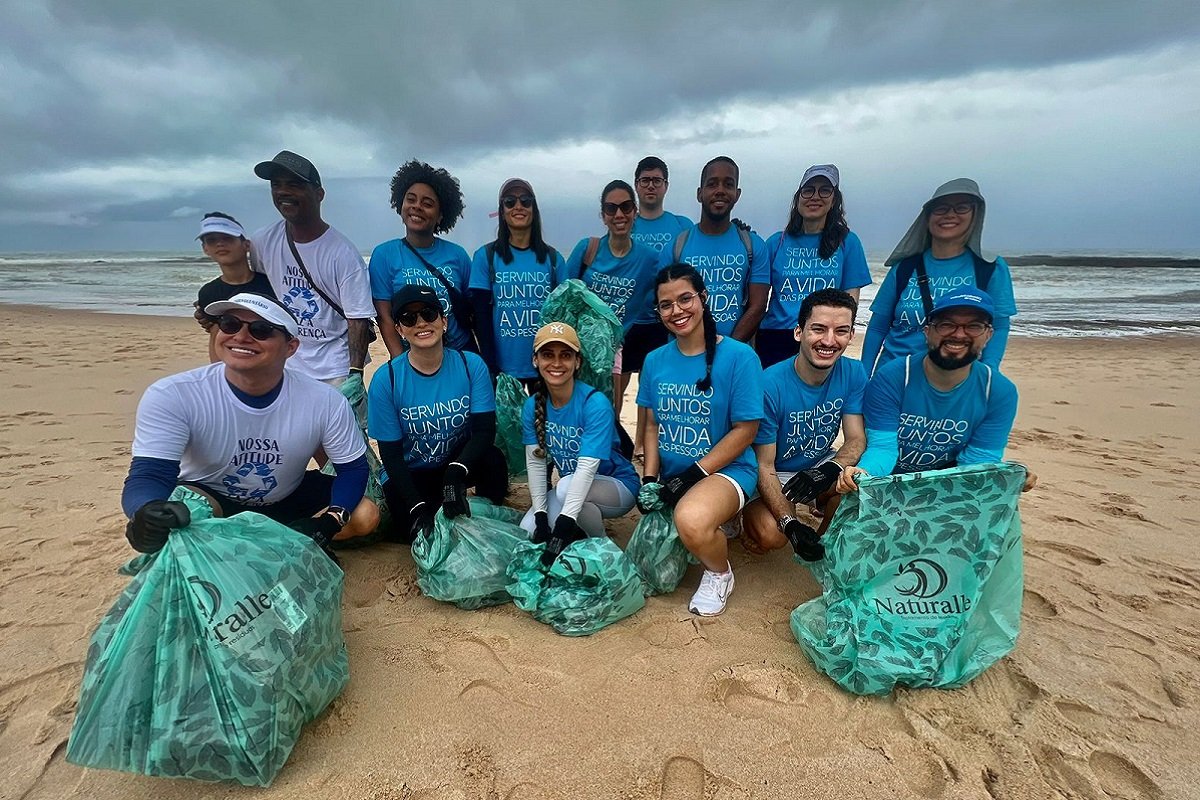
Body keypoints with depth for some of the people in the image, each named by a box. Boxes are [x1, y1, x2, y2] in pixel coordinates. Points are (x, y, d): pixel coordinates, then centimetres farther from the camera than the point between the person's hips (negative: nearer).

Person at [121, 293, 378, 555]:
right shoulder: (171, 396, -25)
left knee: (365, 516, -16)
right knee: (183, 513, -34)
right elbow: (148, 475, -31)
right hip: (208, 499, -1)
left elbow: (354, 467, -14)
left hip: (288, 501, 2)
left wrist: (328, 523, -32)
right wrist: (150, 514, -56)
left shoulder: (324, 401, -23)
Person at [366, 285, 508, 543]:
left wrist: (456, 472, -36)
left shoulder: (472, 365, -14)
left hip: (460, 463, 1)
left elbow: (484, 430, -18)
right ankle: (430, 506, 12)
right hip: (410, 473, 0)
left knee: (493, 460, -30)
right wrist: (418, 508, -22)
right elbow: (390, 453, -12)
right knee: (419, 533, -22)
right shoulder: (385, 380, -15)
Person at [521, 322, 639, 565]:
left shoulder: (595, 403, -25)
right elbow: (535, 463, -9)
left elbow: (587, 467, -32)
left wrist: (562, 528, -38)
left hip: (616, 486, -5)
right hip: (570, 489, 5)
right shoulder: (533, 406, -7)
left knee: (566, 486, -34)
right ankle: (585, 523, 12)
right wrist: (541, 516, -19)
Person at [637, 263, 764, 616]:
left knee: (691, 520, -38)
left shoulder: (738, 356, -12)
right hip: (670, 477, 6)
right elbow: (652, 425, 9)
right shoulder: (655, 361, 4)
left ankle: (719, 574, -1)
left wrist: (694, 474, -17)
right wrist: (650, 479, -3)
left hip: (725, 470, -5)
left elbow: (745, 430, -11)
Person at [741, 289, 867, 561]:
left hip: (821, 465, 5)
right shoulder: (770, 384, -27)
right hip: (775, 474, -4)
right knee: (772, 535, -30)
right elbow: (764, 466, -22)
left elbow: (857, 439, -10)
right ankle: (750, 512, 9)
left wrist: (829, 470, -34)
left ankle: (826, 540, 5)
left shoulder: (854, 373, -12)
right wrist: (790, 524, -33)